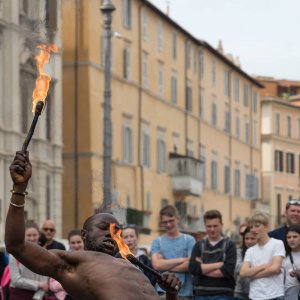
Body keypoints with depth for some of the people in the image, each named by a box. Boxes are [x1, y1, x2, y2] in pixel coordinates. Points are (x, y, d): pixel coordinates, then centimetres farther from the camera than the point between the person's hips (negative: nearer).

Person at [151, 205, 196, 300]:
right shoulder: (157, 242, 10)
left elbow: (190, 265, -6)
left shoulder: (189, 240, 6)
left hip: (184, 292, 0)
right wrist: (182, 259, -8)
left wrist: (165, 265, -6)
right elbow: (156, 264, -5)